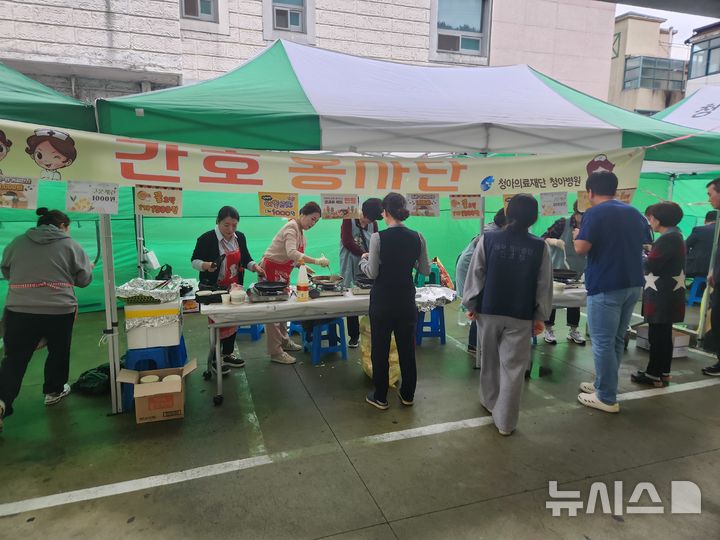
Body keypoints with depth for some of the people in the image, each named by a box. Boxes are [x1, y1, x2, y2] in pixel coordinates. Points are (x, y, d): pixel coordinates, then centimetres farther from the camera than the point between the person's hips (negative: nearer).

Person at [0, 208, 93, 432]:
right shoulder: (70, 245, 0)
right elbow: (84, 279, 4)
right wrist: (90, 268, 24)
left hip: (20, 310, 2)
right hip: (59, 311, -2)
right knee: (58, 352, 18)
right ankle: (54, 391, 32)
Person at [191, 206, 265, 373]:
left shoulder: (240, 237, 3)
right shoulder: (206, 239, -14)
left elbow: (245, 258, 12)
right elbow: (195, 261, -7)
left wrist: (255, 267, -6)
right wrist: (206, 265, -27)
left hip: (234, 287, 6)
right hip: (213, 289, -6)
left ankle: (228, 354, 31)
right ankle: (215, 359, 17)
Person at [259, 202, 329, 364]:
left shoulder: (300, 231, 9)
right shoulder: (291, 228, -21)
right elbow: (291, 253, -39)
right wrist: (316, 261, -42)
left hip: (283, 272, 10)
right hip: (271, 270, -10)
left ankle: (284, 340, 32)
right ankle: (276, 352, 0)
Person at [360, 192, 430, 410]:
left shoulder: (378, 237, -15)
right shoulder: (417, 237, -3)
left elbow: (372, 272, -12)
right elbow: (425, 270, 4)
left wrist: (363, 259, 7)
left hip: (383, 300, -4)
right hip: (406, 299, 4)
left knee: (380, 349, 9)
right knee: (407, 347, 15)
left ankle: (380, 397, 20)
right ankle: (408, 394, 27)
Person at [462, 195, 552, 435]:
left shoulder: (488, 239, -7)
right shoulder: (540, 246, -5)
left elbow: (475, 275, -5)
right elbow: (544, 285, -1)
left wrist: (471, 304, 6)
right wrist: (540, 316, 9)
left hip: (488, 311, 1)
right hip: (521, 316, -1)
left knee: (489, 360, 20)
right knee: (513, 367, 6)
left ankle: (490, 402, 40)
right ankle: (505, 421, 12)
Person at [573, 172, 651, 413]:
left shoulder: (594, 214, -11)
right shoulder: (634, 213, 12)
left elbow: (581, 248, -19)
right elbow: (645, 244, 22)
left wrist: (577, 235, 1)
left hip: (606, 287, -8)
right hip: (633, 285, 8)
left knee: (603, 343, 0)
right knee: (617, 340, 16)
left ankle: (607, 398, 7)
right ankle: (603, 385, 29)